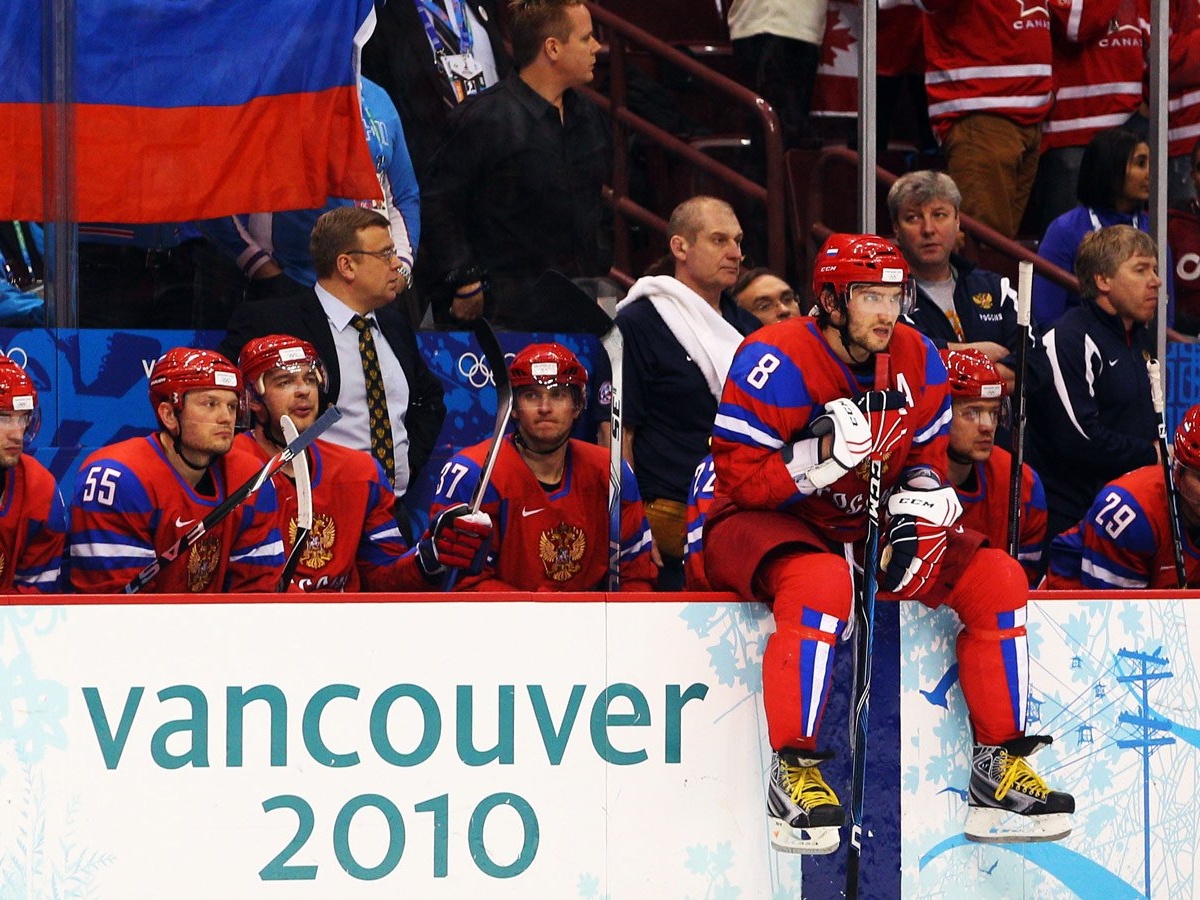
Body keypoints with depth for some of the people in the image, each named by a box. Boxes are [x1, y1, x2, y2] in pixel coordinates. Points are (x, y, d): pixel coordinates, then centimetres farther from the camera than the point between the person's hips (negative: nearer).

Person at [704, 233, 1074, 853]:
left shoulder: (917, 360, 2)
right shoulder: (776, 361, -18)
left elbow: (927, 461, 11)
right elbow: (738, 478, -19)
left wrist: (915, 515, -9)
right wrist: (821, 456, -31)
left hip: (865, 529, 7)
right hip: (762, 524, -7)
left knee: (997, 578, -6)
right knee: (821, 584, -41)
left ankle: (1000, 768, -1)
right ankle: (792, 768, -31)